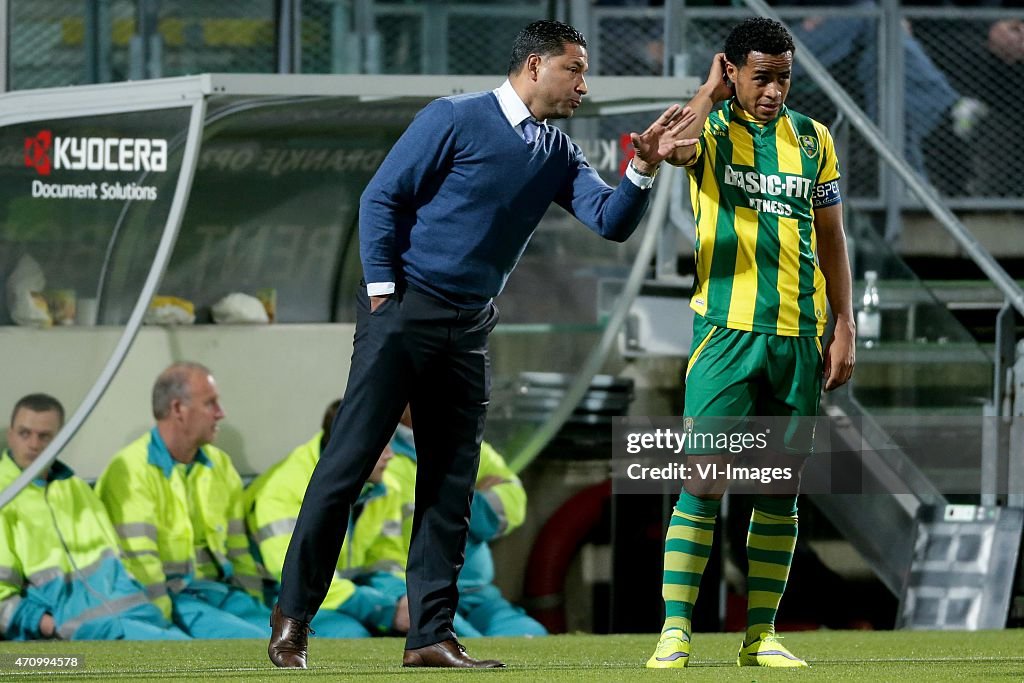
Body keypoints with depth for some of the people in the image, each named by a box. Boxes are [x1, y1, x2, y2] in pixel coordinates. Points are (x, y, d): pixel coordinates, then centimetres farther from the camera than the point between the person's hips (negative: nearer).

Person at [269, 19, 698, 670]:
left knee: (452, 484, 5)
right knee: (348, 463, -7)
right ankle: (292, 621, -2)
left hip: (468, 332, 7)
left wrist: (643, 170, -16)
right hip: (403, 314, -7)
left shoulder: (559, 155, 11)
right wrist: (382, 290, -12)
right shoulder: (456, 120, -7)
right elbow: (382, 197, -7)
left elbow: (610, 222, 1)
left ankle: (431, 634, 8)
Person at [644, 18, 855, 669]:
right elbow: (674, 145, -24)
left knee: (781, 486, 6)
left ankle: (761, 634, 12)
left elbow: (831, 239, 16)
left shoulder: (813, 139, 11)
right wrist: (711, 92, -10)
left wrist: (844, 329, 10)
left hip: (799, 335, 4)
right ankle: (676, 629, -10)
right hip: (726, 328, -4)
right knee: (704, 479, -10)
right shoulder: (711, 130, 1)